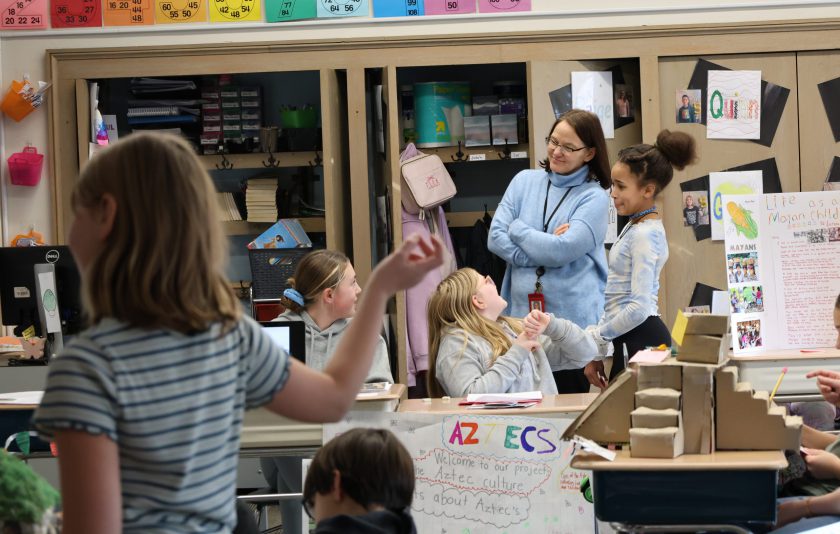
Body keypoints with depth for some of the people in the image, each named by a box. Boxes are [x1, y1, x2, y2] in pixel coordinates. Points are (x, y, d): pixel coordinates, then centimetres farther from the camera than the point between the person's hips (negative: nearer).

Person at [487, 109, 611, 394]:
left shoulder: (594, 197, -2)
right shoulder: (525, 181, 10)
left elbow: (561, 251, -15)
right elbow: (495, 238, 1)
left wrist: (517, 229, -2)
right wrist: (544, 249, -10)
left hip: (572, 319, -3)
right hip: (521, 315, 3)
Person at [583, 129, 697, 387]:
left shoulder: (644, 235, -14)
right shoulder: (635, 228, 15)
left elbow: (639, 308, -21)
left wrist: (598, 336, -9)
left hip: (640, 338, -9)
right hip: (629, 338, 9)